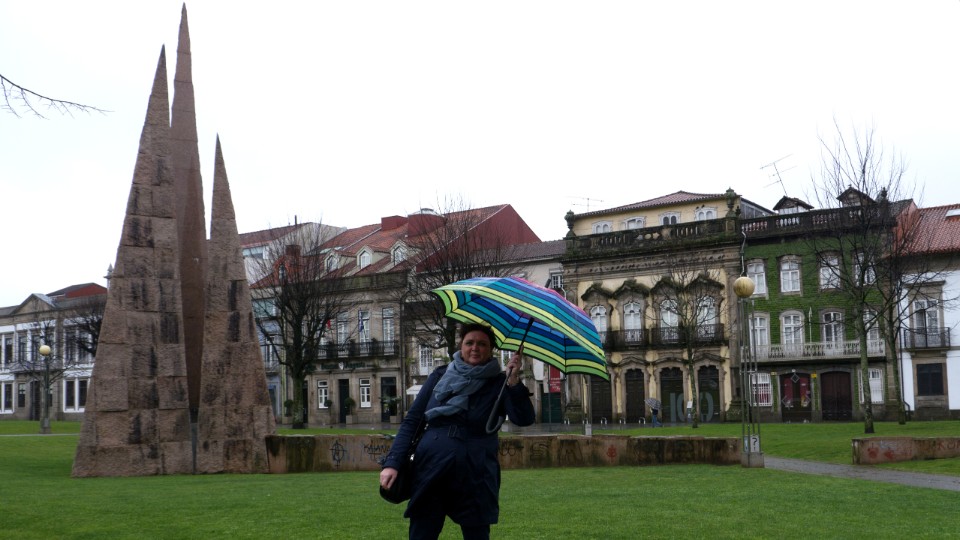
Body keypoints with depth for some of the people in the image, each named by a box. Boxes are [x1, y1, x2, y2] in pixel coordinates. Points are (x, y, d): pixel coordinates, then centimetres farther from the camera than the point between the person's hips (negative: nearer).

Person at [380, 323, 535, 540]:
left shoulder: (498, 384, 2)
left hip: (475, 476, -1)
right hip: (430, 471, 2)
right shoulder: (440, 376, 7)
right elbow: (411, 420, 6)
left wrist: (513, 382, -27)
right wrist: (392, 462, -4)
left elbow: (524, 419, -13)